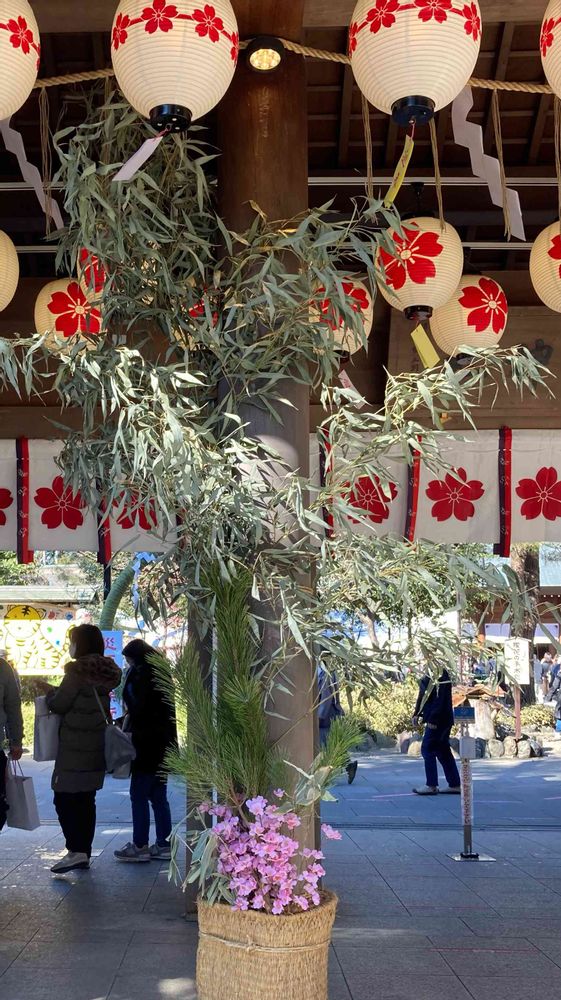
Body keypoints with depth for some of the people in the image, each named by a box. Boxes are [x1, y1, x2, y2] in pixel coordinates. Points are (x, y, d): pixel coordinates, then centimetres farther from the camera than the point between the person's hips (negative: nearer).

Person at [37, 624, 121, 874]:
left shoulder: (78, 670, -15)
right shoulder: (105, 671, 10)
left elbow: (59, 704, -13)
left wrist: (49, 691, 6)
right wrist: (55, 691, 16)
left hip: (75, 748, -8)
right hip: (97, 747, 8)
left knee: (64, 799, -4)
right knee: (86, 800, 13)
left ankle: (76, 851, -12)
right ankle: (85, 851, 17)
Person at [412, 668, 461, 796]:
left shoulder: (441, 676, -16)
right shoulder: (427, 677, 12)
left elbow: (440, 699, -21)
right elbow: (422, 696, 19)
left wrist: (433, 719, -23)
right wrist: (417, 714, 11)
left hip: (438, 720, -9)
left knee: (427, 749, -7)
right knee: (443, 751, 12)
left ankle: (431, 785, -2)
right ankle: (455, 784, 17)